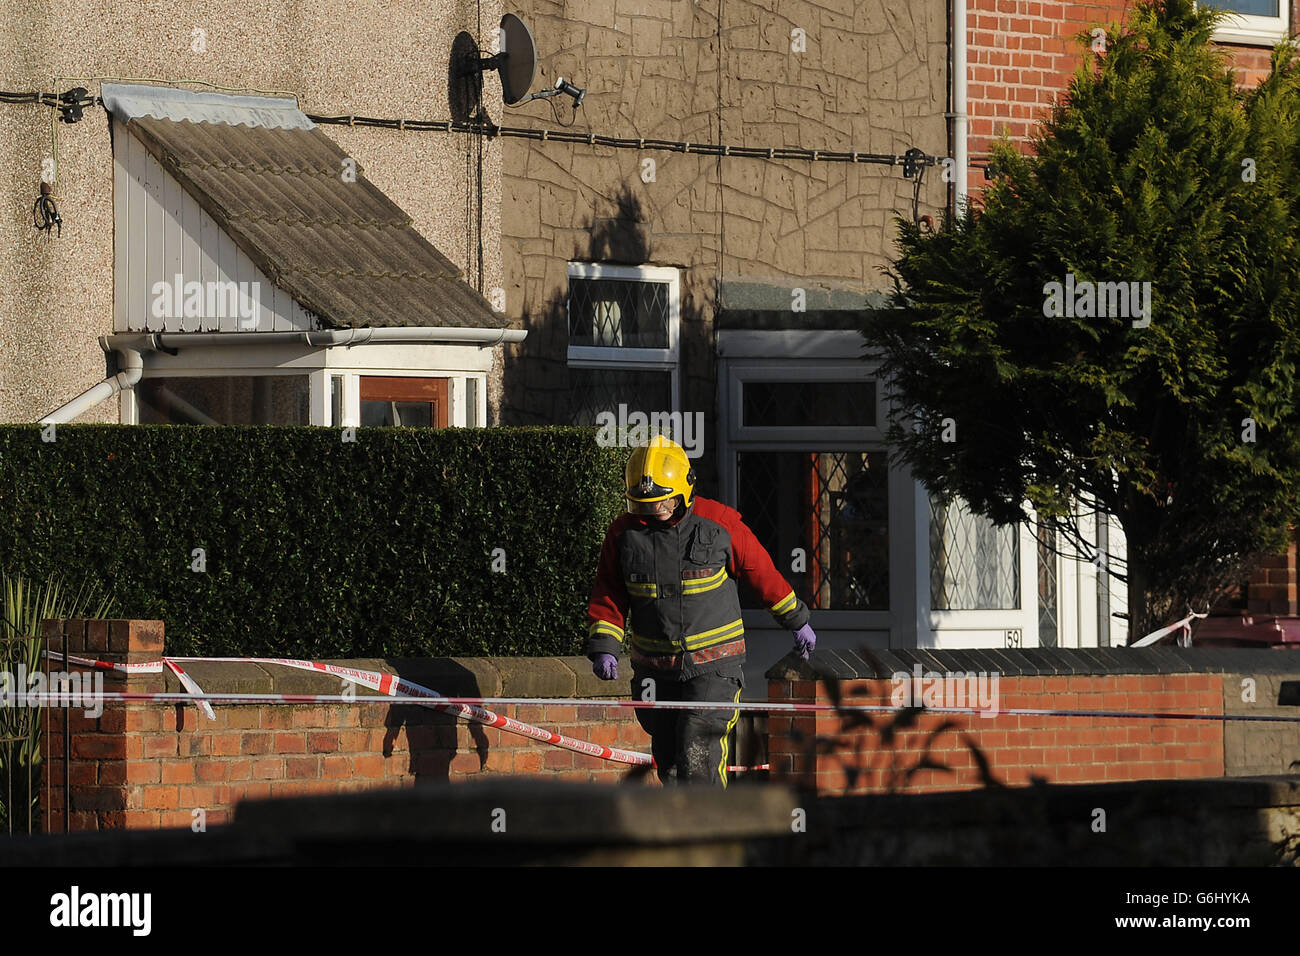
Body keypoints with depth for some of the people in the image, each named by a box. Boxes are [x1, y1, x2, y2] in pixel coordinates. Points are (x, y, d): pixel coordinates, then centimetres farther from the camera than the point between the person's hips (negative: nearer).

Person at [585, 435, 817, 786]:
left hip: (712, 664, -4)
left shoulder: (720, 523, -7)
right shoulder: (624, 533, 0)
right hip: (655, 670, 4)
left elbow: (763, 573, 4)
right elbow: (608, 596, 5)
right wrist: (604, 647, -10)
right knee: (669, 763, 10)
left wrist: (797, 621, 14)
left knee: (698, 758, -16)